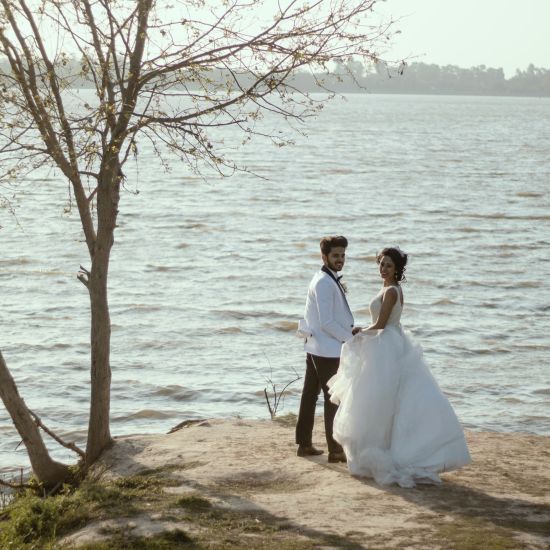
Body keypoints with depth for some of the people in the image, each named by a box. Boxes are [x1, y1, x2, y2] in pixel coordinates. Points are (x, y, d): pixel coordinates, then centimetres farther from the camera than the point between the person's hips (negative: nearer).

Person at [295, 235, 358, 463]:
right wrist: (351, 338, -14)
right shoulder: (324, 283, -18)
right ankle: (335, 450, 1)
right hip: (327, 350, -10)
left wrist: (351, 330, 9)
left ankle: (304, 444, 23)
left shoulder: (330, 280, 13)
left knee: (310, 395, 14)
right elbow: (327, 322, -22)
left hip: (315, 348, 10)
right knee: (334, 399, -4)